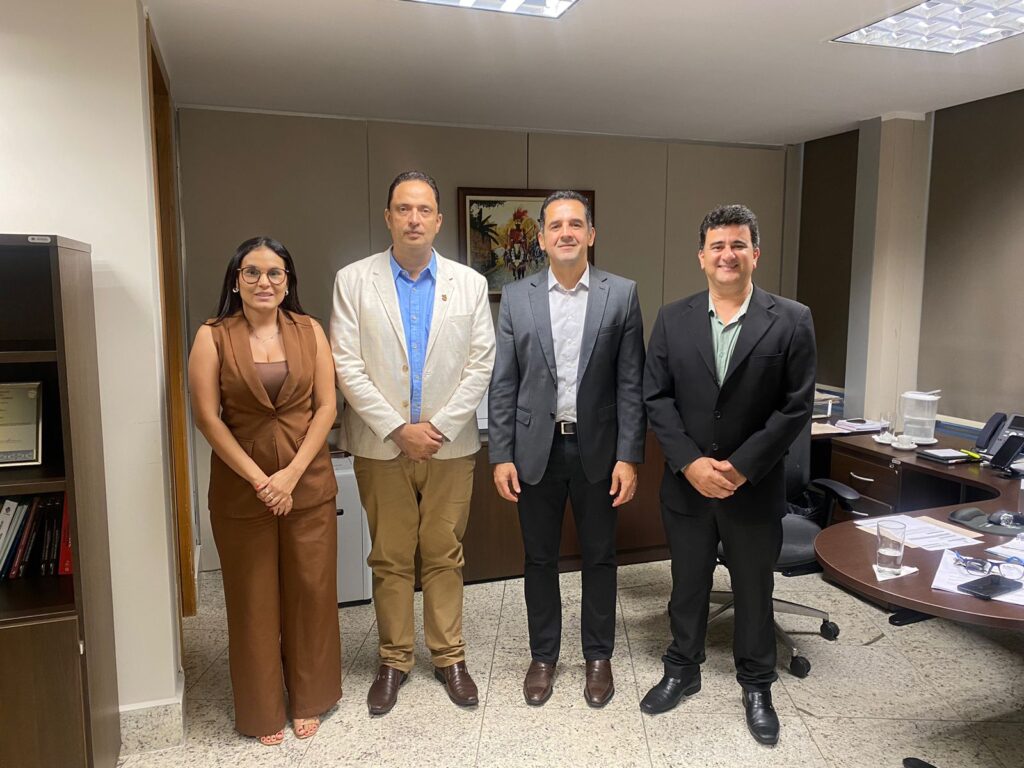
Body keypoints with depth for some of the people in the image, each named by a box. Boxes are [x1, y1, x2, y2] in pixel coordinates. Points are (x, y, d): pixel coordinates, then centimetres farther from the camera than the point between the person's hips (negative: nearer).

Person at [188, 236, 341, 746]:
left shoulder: (309, 331, 1)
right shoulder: (213, 337, -4)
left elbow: (326, 407, -2)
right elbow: (208, 418, -8)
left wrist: (291, 474, -12)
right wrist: (259, 480, -13)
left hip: (307, 482, 2)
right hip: (241, 485, -1)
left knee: (310, 589, 9)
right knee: (253, 597, 10)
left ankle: (309, 698, 30)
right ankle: (262, 709, 29)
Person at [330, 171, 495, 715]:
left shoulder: (470, 283, 3)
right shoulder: (354, 281, 0)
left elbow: (481, 364, -1)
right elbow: (347, 366, -6)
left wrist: (439, 427, -10)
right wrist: (399, 429, -12)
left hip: (450, 444, 1)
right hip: (381, 445, 0)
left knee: (445, 555, 10)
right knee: (390, 559, 10)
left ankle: (449, 657, 26)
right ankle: (394, 660, 26)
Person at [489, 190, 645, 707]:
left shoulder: (621, 295, -1)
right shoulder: (516, 297, 2)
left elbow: (631, 383, -3)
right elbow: (502, 383, 1)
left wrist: (629, 457, -8)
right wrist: (500, 456, -3)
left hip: (597, 449, 0)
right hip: (537, 448, 1)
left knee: (599, 558, 13)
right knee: (540, 559, 13)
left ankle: (598, 656, 32)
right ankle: (542, 655, 32)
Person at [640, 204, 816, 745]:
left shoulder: (791, 321, -5)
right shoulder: (673, 319, 1)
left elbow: (796, 406, -8)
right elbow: (656, 398, -2)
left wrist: (742, 467, -14)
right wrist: (690, 462, -13)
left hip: (755, 488, -1)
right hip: (686, 483, 2)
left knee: (754, 589, 15)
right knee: (687, 584, 16)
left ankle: (756, 687, 36)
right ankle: (681, 671, 37)